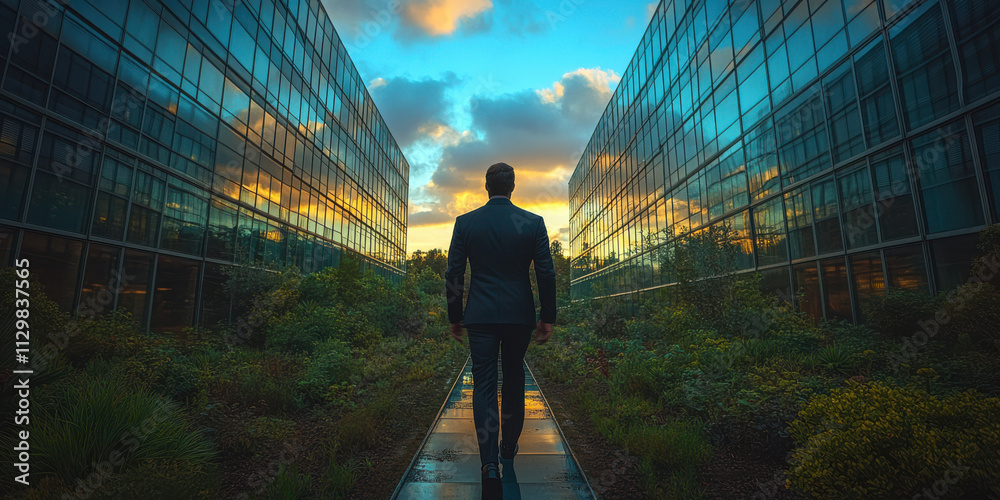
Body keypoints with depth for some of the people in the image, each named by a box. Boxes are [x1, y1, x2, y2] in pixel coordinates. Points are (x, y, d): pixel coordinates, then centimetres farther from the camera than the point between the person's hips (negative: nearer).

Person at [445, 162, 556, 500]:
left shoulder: (465, 222, -2)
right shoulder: (533, 222, -3)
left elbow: (453, 274, -1)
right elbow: (546, 273, -4)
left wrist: (454, 317, 9)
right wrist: (548, 317, 4)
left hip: (480, 316, -1)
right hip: (520, 316, 1)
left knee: (483, 385, 6)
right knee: (514, 380, 18)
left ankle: (490, 465, -3)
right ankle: (509, 447, 36)